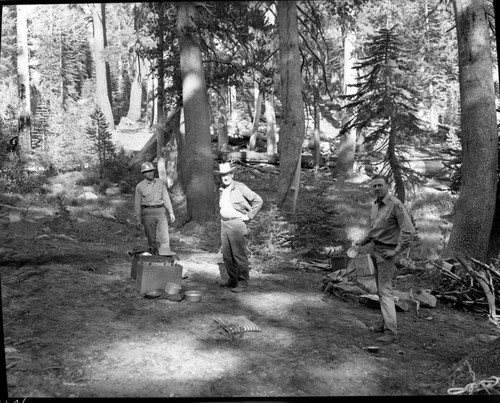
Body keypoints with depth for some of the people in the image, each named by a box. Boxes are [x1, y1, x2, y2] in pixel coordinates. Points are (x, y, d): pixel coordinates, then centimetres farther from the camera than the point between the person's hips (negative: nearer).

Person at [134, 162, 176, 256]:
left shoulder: (160, 183, 9)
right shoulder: (140, 186, 2)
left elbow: (166, 198, 11)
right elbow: (137, 204, 5)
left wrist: (171, 212, 7)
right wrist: (137, 219, 4)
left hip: (160, 211, 2)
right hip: (148, 213, -2)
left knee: (165, 236, -7)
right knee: (151, 236, 2)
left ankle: (165, 253, -7)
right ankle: (153, 253, 13)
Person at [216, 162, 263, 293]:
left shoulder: (240, 187, -8)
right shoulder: (221, 190, 14)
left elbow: (258, 200, -9)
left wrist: (249, 216, -8)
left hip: (236, 224, -7)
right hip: (224, 224, 7)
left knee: (239, 255, -6)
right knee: (227, 256, 9)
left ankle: (243, 282, 0)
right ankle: (233, 280, 20)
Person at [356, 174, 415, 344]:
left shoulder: (395, 204, -16)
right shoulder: (375, 205, 9)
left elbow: (408, 230, -20)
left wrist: (396, 251, -20)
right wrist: (362, 241, 14)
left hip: (386, 251, -8)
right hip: (374, 249, 8)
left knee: (385, 290, -10)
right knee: (380, 289, 15)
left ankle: (391, 331, -8)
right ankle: (385, 323, 26)